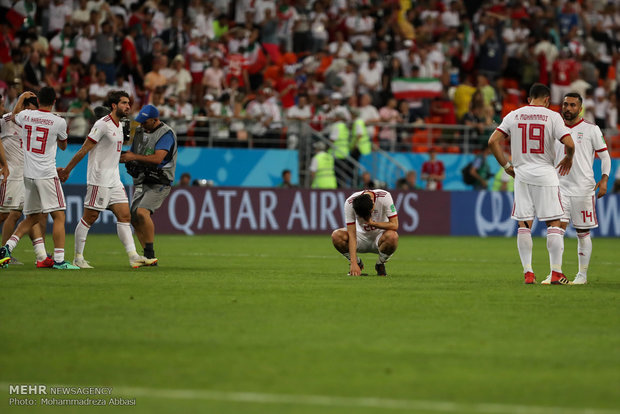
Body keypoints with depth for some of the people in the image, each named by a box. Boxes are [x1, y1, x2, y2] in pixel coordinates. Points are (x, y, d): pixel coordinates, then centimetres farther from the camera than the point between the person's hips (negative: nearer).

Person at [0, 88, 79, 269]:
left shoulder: (26, 115, 2)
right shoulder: (59, 122, -8)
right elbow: (63, 145, 11)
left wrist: (22, 97, 44)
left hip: (28, 175, 5)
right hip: (47, 175, -5)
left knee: (32, 217, 17)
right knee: (59, 216, -3)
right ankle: (59, 260, -10)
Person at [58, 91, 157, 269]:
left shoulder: (119, 125, 14)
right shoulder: (103, 124, -13)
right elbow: (84, 150, -12)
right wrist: (67, 170, -9)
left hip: (114, 180, 9)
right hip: (99, 179, -9)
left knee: (125, 216, 1)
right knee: (90, 218, -3)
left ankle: (133, 257, -2)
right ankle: (78, 258, 5)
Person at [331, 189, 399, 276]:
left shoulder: (385, 197, -25)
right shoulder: (349, 203, -24)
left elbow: (394, 225, -25)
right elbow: (352, 235, -26)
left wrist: (372, 223, -33)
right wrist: (353, 263, -33)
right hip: (361, 235, 1)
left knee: (392, 236, -36)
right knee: (336, 235, -27)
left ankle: (380, 265, -4)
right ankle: (358, 263, 1)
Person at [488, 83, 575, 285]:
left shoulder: (514, 116, 6)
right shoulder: (552, 116, -3)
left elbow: (493, 141, 1)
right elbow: (569, 143, -12)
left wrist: (506, 166, 8)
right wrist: (568, 159, 8)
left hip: (521, 174, 3)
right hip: (546, 174, -2)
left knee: (524, 225, 7)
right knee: (554, 223, 4)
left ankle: (528, 272, 3)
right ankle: (556, 272, 0)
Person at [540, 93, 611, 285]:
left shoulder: (591, 130, 0)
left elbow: (605, 156, 3)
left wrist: (604, 179, -10)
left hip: (583, 188, -3)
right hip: (561, 187, 3)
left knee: (583, 233, 2)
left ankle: (582, 275, 11)